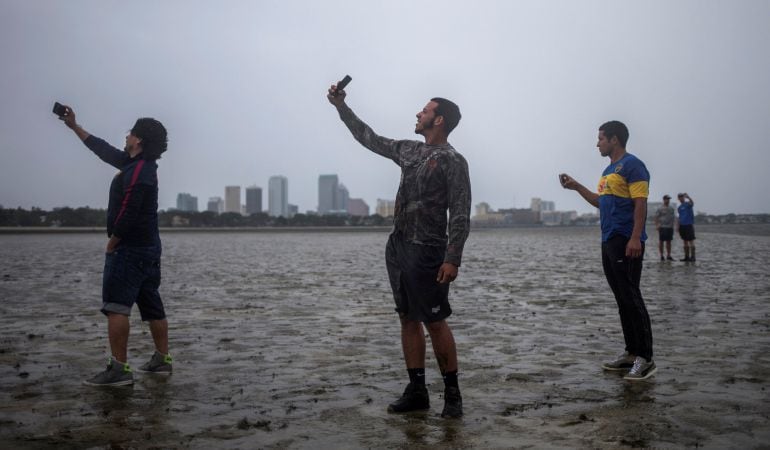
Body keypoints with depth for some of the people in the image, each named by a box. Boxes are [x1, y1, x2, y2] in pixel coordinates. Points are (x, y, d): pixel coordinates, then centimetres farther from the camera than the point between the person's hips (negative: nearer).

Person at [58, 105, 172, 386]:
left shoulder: (138, 171, -18)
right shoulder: (137, 163, 13)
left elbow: (127, 213, -23)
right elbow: (104, 150, 24)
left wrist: (112, 243, -12)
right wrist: (74, 127, 30)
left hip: (129, 247, -10)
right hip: (148, 247, 10)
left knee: (116, 307, -12)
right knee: (152, 305, 13)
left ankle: (119, 369, -16)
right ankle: (162, 360, 21)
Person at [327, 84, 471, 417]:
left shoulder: (453, 161, -8)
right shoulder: (409, 151, 14)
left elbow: (461, 215, -12)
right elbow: (370, 138, 26)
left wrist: (452, 259, -20)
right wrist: (341, 106, 26)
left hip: (426, 252, -8)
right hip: (397, 246, 8)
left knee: (435, 323, -5)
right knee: (408, 319, 9)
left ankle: (452, 393, 8)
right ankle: (417, 391, 16)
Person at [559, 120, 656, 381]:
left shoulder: (632, 165, -8)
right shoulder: (609, 170, 20)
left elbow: (640, 204, -15)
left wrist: (635, 238, -23)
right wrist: (577, 187, 25)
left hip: (626, 242, -9)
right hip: (608, 242, 9)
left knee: (631, 299, -9)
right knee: (622, 300, 10)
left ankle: (645, 359, -5)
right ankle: (631, 353, 17)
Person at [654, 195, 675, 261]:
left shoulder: (671, 208, 14)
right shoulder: (660, 209, -3)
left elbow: (672, 217, 19)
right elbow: (656, 217, -5)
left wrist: (672, 226, 14)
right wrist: (657, 225, -15)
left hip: (670, 227, 5)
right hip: (662, 227, -5)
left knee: (669, 241, 8)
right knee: (661, 241, -2)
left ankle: (668, 255, 13)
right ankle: (661, 256, 3)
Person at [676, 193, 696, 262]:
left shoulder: (688, 204, -4)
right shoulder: (679, 207, 17)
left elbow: (692, 203, -28)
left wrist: (688, 197, -45)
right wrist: (678, 226, 16)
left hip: (689, 225, -7)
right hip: (682, 225, 7)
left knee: (691, 241, -6)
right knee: (685, 242, 9)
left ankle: (692, 257, -6)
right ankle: (686, 257, 13)